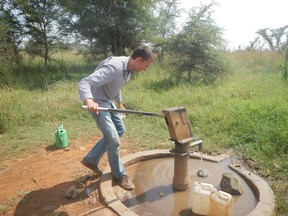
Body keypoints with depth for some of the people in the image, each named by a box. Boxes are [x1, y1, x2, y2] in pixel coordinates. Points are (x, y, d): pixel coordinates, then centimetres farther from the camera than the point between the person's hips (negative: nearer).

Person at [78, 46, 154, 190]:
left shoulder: (128, 67, 1)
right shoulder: (114, 67, -29)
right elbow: (84, 83, -37)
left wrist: (119, 102, 30)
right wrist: (89, 100, -56)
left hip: (108, 101, 10)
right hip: (97, 103, -10)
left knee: (120, 130, 18)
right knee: (114, 140, -9)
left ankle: (91, 159, 26)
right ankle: (119, 175, 15)